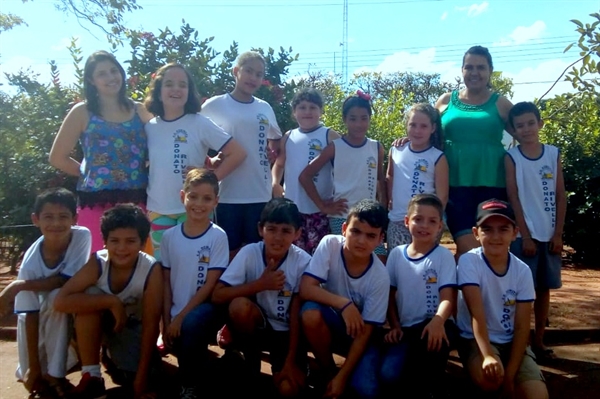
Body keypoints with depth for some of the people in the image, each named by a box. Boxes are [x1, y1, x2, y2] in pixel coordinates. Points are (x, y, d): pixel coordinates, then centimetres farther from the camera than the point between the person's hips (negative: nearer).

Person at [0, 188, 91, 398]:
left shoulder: (82, 236, -25)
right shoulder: (31, 261, -23)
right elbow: (30, 314, -20)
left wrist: (19, 285, -27)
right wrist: (33, 366, -18)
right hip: (45, 316, 1)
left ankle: (55, 373, -13)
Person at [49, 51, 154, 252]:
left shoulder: (139, 110, 9)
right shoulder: (82, 112, 3)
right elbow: (58, 158, 6)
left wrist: (143, 174, 0)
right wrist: (89, 172, 5)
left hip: (137, 201, 2)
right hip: (96, 203, -2)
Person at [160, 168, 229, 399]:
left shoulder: (218, 236, -8)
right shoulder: (170, 236, 2)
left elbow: (210, 284, -10)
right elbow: (166, 281, 6)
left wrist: (181, 317, -12)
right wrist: (167, 320, -1)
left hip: (205, 308, -3)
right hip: (176, 314, 4)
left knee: (192, 324, -33)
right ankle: (199, 367, 21)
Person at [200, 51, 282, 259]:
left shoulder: (265, 109, 10)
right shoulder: (214, 105, -1)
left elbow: (275, 138, 25)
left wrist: (274, 152, 5)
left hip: (261, 195, 3)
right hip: (227, 195, -3)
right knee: (229, 252, 6)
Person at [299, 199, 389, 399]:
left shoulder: (380, 276, -22)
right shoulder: (330, 244, -21)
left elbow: (365, 331, -18)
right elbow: (305, 289, -25)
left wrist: (342, 377, -19)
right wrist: (344, 303, -36)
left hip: (360, 332, -1)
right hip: (330, 324, 2)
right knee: (310, 312, -32)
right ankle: (328, 370, -5)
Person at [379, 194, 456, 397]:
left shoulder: (444, 255, -3)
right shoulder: (396, 254, 6)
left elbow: (448, 297, -13)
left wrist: (438, 321, -34)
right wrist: (395, 326, -2)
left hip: (432, 326, -1)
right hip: (405, 328, 2)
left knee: (436, 336, -39)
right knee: (388, 377, -25)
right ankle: (414, 371, 10)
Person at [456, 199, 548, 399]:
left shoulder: (522, 271, -6)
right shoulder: (469, 262, -15)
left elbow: (522, 327, -7)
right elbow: (477, 313, -25)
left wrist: (510, 374, -15)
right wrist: (488, 355, -38)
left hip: (511, 341, 3)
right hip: (475, 339, -2)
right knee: (490, 378, -32)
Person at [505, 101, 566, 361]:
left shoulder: (554, 154, 4)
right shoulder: (511, 158, -3)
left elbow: (561, 197, 4)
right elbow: (514, 199, -7)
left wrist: (558, 234, -2)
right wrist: (525, 236, -10)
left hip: (550, 235, 3)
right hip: (524, 235, -3)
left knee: (544, 289, 9)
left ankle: (538, 341, 20)